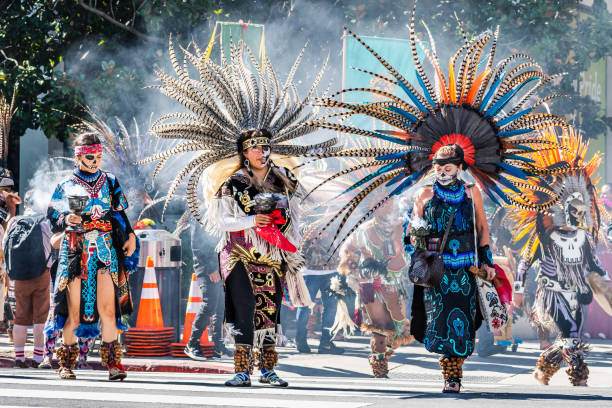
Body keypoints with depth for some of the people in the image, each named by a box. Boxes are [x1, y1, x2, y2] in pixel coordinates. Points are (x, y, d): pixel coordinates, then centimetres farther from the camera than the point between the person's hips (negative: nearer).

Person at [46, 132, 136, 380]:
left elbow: (120, 214, 17)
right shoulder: (66, 186, 9)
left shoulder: (109, 183, 14)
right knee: (74, 312, -3)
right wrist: (66, 220, -13)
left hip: (106, 249, 1)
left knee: (108, 308, -9)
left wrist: (130, 236, 2)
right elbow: (53, 218, 8)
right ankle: (66, 363, 7)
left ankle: (112, 362, -8)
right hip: (76, 252, -1)